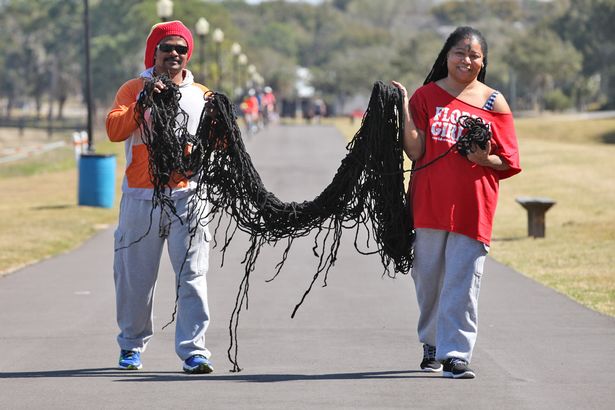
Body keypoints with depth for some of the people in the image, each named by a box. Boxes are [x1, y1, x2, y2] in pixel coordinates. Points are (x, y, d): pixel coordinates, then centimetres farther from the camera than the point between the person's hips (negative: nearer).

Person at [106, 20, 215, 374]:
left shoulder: (202, 96, 13)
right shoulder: (133, 90, 7)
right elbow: (115, 130, -8)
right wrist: (143, 102, -19)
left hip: (188, 196, 0)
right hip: (141, 197, 0)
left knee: (192, 275, -8)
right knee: (135, 277, 6)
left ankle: (194, 350, -8)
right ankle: (132, 345, 22)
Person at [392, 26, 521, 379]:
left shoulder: (494, 103, 4)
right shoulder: (426, 96, 6)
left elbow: (509, 163, 6)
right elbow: (415, 151, -3)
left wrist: (484, 159, -14)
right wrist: (404, 109, -12)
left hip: (472, 209, -2)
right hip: (428, 204, 2)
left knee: (463, 282, -7)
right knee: (428, 278, 9)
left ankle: (455, 354, -6)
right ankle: (432, 345, 27)